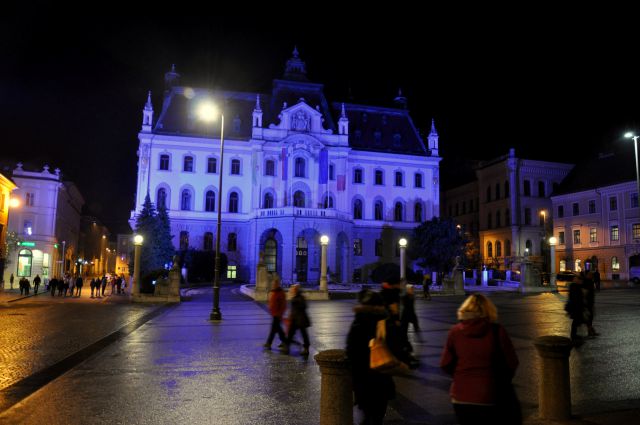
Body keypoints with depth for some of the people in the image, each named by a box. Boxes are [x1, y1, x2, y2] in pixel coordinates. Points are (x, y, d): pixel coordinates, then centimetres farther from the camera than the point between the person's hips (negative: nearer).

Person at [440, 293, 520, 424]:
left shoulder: (455, 331, -6)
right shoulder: (497, 331, -11)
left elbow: (445, 364, -2)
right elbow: (512, 363, -6)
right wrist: (504, 380, 13)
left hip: (461, 396, 2)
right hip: (488, 396, -2)